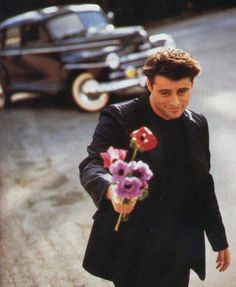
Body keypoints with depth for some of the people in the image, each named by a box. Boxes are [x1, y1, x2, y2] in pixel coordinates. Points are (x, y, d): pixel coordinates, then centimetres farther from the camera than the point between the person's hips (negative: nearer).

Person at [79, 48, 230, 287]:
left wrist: (219, 239, 19)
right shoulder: (118, 118, -10)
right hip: (130, 250, -4)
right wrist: (111, 190, -45)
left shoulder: (198, 124, 7)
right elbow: (91, 166, -22)